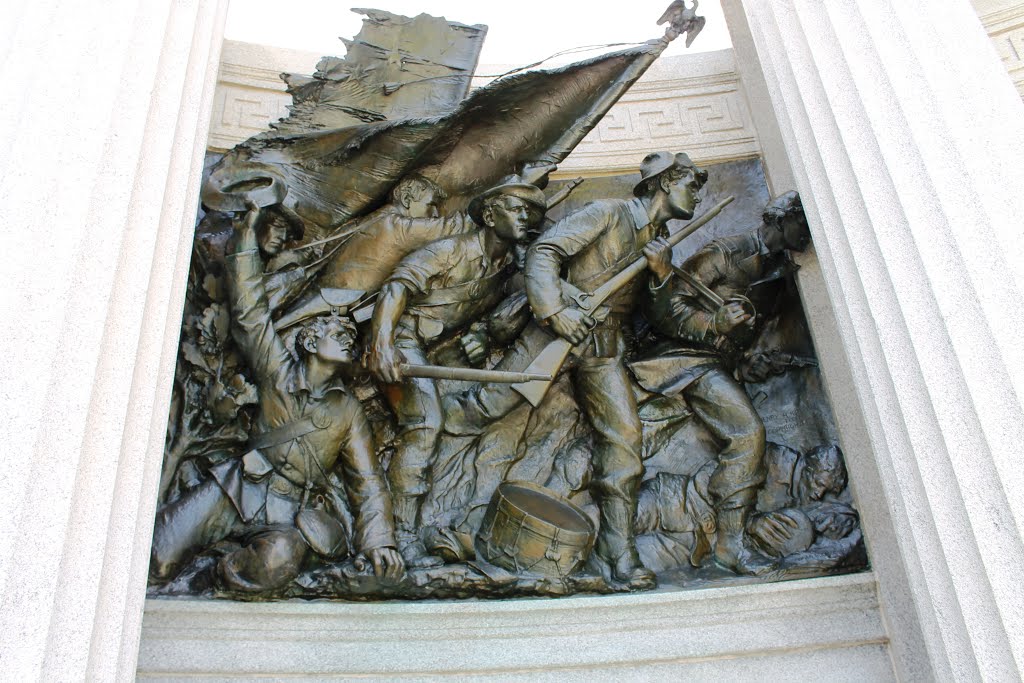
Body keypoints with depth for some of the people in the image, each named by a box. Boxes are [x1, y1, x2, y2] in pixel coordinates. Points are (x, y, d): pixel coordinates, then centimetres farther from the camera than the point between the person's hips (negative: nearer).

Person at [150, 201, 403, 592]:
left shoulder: (347, 411, 11)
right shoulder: (277, 372, 10)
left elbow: (368, 484, 6)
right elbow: (249, 310, 8)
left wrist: (378, 542, -10)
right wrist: (247, 236, 8)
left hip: (293, 512, 1)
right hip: (239, 489, -1)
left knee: (278, 560, -34)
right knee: (156, 559, -20)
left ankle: (219, 576, -3)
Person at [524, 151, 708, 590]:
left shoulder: (660, 240, 19)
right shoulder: (609, 213, -3)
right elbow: (544, 251, -13)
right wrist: (555, 311, -25)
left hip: (602, 345, 5)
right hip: (561, 328, -5)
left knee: (623, 434, -4)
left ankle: (619, 553, 1)